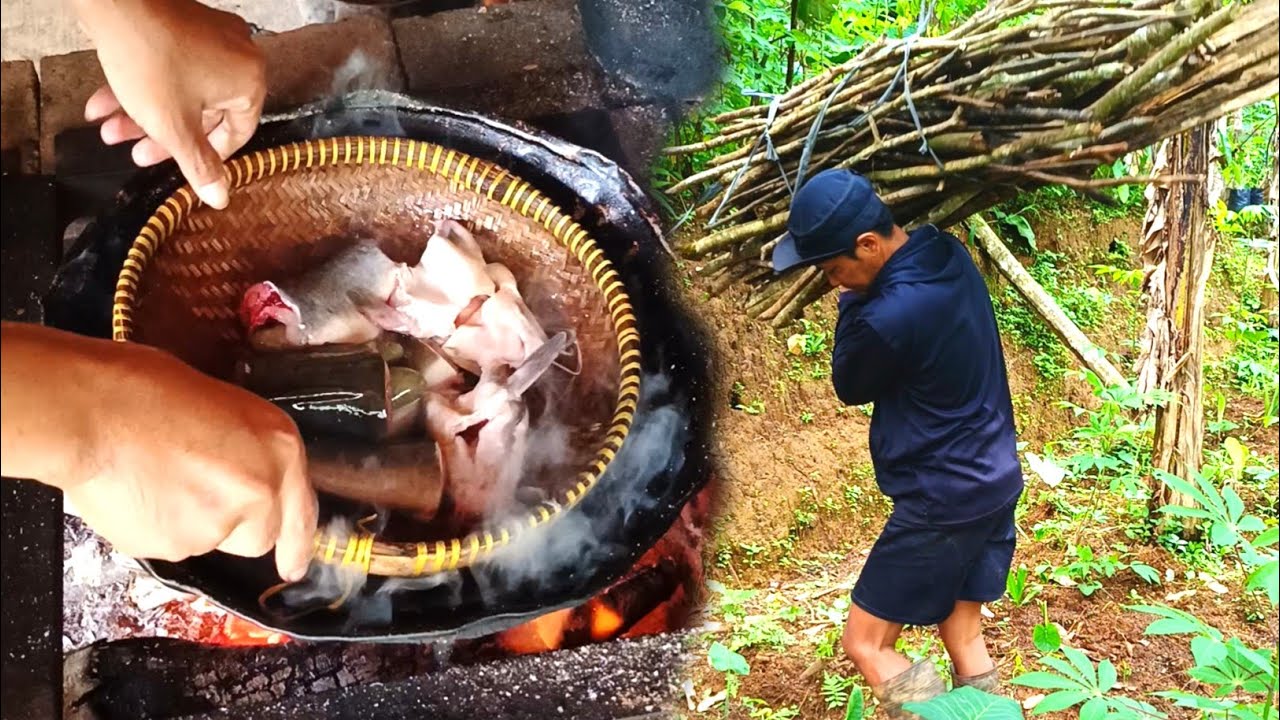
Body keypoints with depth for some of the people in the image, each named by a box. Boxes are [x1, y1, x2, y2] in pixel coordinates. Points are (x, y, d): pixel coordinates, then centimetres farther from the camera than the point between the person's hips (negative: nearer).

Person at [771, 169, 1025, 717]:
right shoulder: (949, 255, -2)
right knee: (965, 639, 19)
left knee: (866, 645, 5)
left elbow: (850, 387, -8)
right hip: (994, 482, 9)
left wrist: (853, 301, -5)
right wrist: (862, 296, 0)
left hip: (944, 502, -9)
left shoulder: (890, 317, -29)